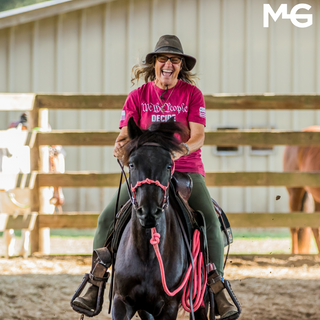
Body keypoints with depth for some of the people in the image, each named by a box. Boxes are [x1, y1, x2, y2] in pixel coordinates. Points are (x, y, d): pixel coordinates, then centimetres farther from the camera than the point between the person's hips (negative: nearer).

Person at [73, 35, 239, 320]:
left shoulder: (192, 94, 0)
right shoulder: (138, 96, 5)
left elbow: (198, 136, -10)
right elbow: (125, 135, 1)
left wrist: (181, 149, -32)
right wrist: (121, 146, -25)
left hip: (187, 170, -2)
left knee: (210, 220, -26)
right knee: (108, 218, -15)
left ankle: (219, 291, -18)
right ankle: (94, 287, -4)